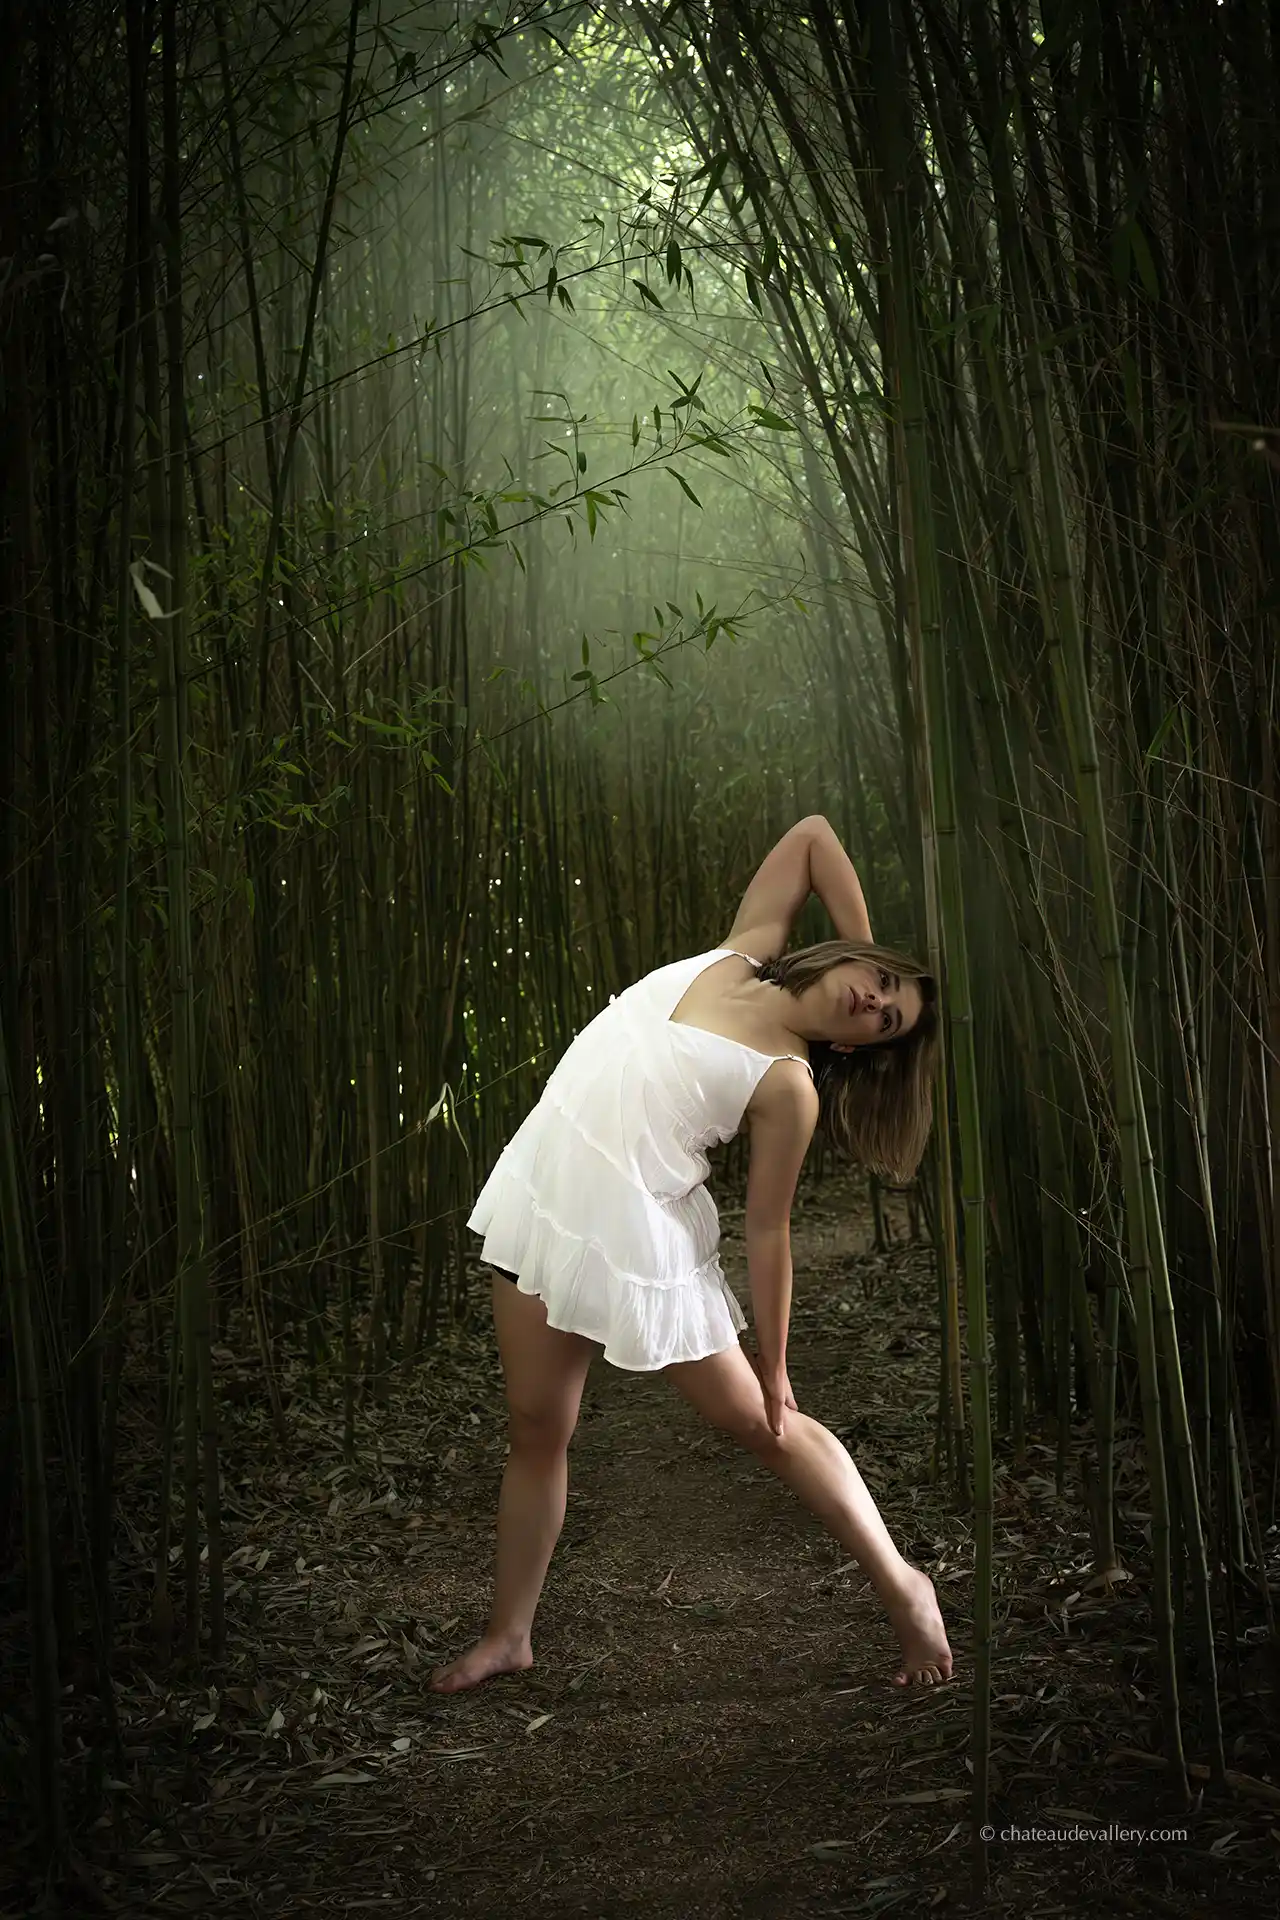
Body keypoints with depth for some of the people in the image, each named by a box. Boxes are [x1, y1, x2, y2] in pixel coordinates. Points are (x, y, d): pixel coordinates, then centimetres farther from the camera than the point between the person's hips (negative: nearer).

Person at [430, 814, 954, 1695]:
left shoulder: (788, 1085, -12)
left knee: (754, 1419, 4)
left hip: (639, 1233, -6)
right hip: (543, 1193, 6)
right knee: (537, 1427, 10)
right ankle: (508, 1636, 21)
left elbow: (768, 1233, -9)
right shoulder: (742, 953, 3)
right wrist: (868, 947, 13)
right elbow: (813, 834, 10)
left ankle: (903, 1585, 18)